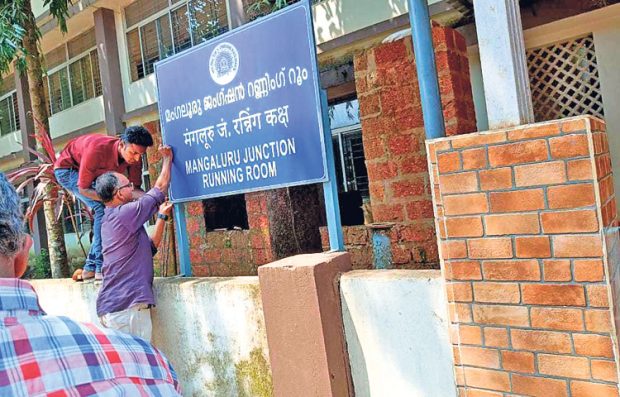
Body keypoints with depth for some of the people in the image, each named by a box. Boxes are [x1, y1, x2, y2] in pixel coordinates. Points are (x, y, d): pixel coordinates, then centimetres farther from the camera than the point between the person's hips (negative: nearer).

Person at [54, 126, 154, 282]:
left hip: (93, 174, 7)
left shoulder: (134, 156, -24)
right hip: (67, 168, -7)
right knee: (103, 208, -24)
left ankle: (90, 268, 8)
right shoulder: (96, 150, -42)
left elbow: (135, 189, -17)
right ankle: (102, 267, -22)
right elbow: (83, 189, -31)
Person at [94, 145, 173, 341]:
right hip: (128, 305, -10)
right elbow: (160, 187, -2)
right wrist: (168, 158, 13)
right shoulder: (125, 213, -11)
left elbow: (149, 247, 21)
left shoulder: (109, 220, 19)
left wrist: (162, 216, 21)